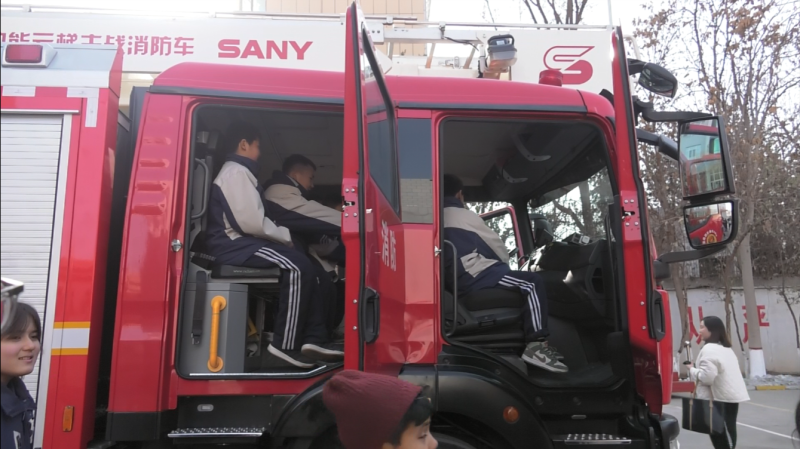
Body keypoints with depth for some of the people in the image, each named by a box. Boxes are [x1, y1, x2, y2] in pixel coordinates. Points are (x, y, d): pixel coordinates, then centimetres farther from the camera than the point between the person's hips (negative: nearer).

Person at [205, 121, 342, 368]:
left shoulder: (238, 172, 26)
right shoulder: (236, 172, -9)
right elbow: (251, 223, -20)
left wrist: (281, 235, 8)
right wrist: (285, 235, -6)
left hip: (240, 242, 10)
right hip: (234, 244, -10)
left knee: (303, 264, 1)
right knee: (297, 267, -25)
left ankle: (314, 338, -6)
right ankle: (285, 344, -21)